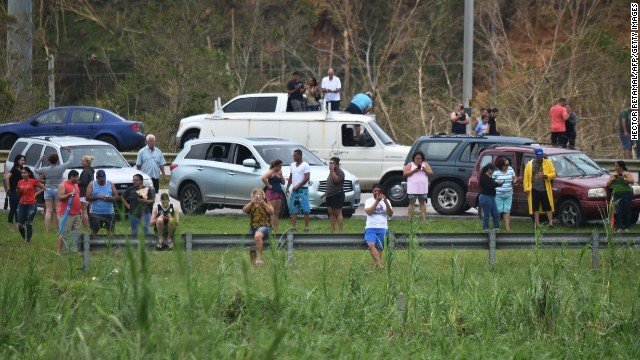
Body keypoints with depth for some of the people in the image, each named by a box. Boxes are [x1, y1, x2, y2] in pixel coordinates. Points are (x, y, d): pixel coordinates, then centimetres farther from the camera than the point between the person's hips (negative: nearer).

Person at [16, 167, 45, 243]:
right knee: (20, 224, 2)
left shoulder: (33, 181, -4)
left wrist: (36, 193, -4)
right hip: (21, 205, 4)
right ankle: (24, 238, 24)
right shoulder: (20, 182, 8)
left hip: (31, 205, -4)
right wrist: (18, 190, -5)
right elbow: (18, 194, 15)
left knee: (29, 224, -3)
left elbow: (43, 188, 4)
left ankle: (28, 240, 7)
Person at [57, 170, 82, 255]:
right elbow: (60, 197, -16)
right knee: (63, 233, -7)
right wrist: (70, 194, -26)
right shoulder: (63, 185, -8)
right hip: (66, 214, -8)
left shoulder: (76, 185, 18)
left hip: (77, 213, 8)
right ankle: (59, 251, -5)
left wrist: (80, 209, 20)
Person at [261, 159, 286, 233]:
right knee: (272, 212, -9)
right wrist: (268, 185, -19)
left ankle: (276, 229, 12)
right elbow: (263, 178, -28)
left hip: (279, 193, 9)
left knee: (276, 213, 9)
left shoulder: (278, 172, 15)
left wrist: (281, 175, 1)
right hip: (272, 193, -9)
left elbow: (283, 182, 15)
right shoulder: (271, 172, -11)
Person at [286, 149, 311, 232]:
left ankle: (306, 227, -8)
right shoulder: (292, 165, 16)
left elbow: (307, 178, -11)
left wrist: (298, 186, -15)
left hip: (303, 190, -7)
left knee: (305, 210, -8)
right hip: (294, 190, 7)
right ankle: (293, 227, 2)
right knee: (293, 210, 2)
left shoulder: (305, 165, -5)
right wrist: (287, 187, 8)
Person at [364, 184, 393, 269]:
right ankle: (379, 263, -34)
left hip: (382, 228, 1)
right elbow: (368, 212, -6)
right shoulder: (369, 201, 12)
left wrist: (386, 203, -11)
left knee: (379, 247, -15)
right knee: (371, 244, -26)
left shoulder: (386, 201, 15)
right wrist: (377, 201, -12)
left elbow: (390, 214, 3)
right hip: (370, 227, -1)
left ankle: (376, 264, -15)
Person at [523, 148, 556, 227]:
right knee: (535, 208, 4)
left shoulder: (548, 163, 6)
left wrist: (548, 176, -18)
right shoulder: (530, 164, 7)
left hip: (545, 189, -1)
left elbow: (553, 173, 4)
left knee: (548, 207, -3)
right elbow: (526, 177, 5)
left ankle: (551, 222, -2)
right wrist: (526, 188, -3)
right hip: (534, 189, 1)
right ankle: (537, 224, 9)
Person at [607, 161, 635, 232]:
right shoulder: (613, 174, 19)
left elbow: (632, 182, -8)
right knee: (618, 210, -10)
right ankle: (619, 227, -11)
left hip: (626, 194, -3)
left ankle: (627, 227, 1)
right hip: (617, 194, 3)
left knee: (626, 210, -5)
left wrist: (624, 178, -18)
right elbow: (608, 184, 17)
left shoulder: (627, 173, 6)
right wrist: (612, 179, -2)